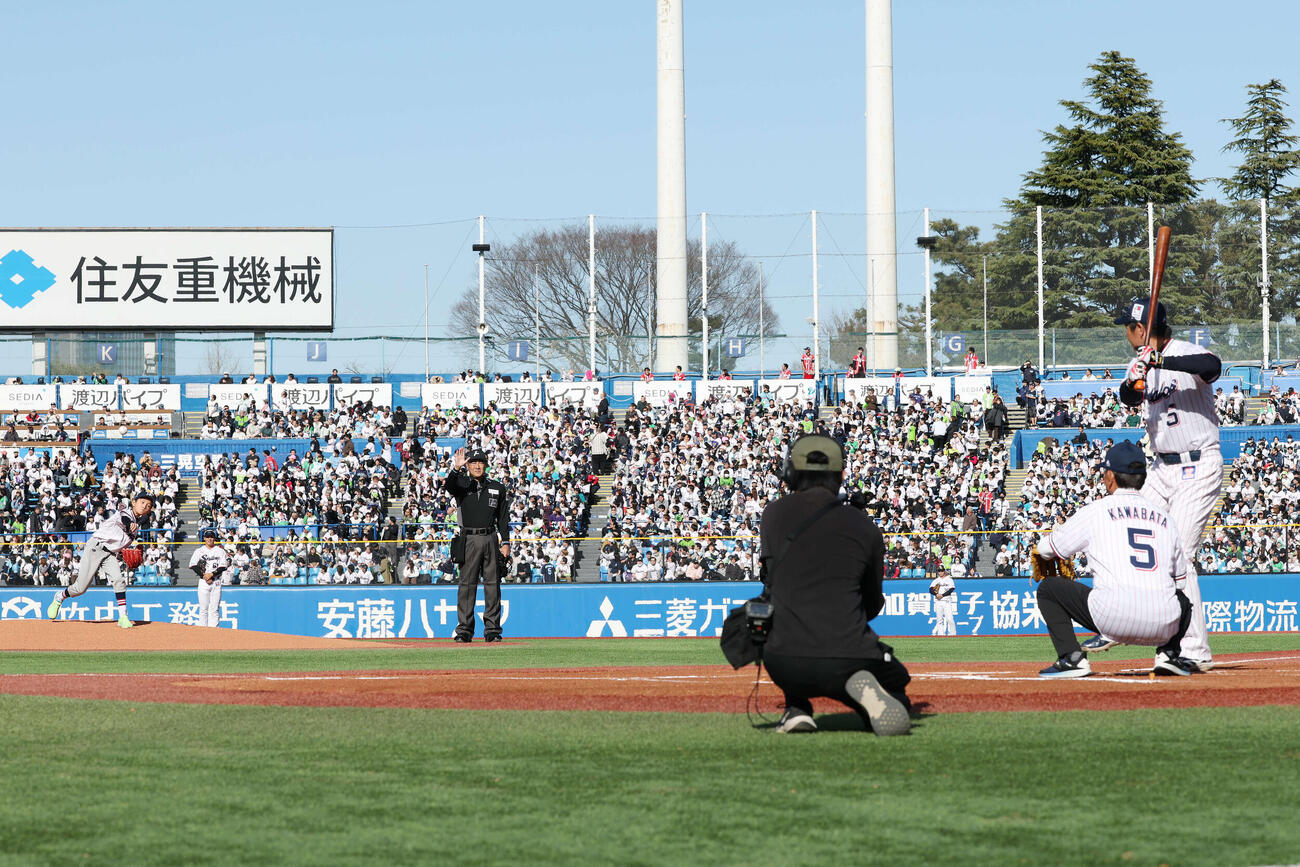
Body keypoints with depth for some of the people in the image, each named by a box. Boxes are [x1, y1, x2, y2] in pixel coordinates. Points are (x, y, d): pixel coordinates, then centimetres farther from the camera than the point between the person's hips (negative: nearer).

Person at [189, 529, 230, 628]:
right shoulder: (199, 551, 9)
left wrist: (211, 574, -12)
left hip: (216, 581, 0)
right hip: (203, 582, 0)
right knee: (203, 608, -2)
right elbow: (193, 566, 1)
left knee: (214, 608, -4)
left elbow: (223, 567, 0)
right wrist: (204, 576, -11)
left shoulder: (220, 551, 8)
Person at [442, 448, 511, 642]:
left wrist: (505, 542, 5)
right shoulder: (462, 484, 7)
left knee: (493, 584, 2)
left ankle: (492, 629, 6)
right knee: (467, 584, -4)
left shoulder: (498, 488, 13)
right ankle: (464, 630, -2)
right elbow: (449, 486, -17)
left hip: (491, 539, 2)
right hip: (469, 539, -2)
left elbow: (504, 518, 13)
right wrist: (456, 469, -36)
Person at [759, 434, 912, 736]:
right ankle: (864, 688, -14)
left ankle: (796, 708, 17)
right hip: (848, 661, -2)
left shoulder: (774, 514, 7)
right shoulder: (863, 527, 7)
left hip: (787, 667, 2)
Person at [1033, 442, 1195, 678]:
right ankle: (1169, 653, 14)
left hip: (1113, 619, -4)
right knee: (1182, 599, 40)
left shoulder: (1095, 511, 9)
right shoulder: (1165, 518, 19)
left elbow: (1046, 549, 20)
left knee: (1048, 588, 16)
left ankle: (1072, 658, 1)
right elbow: (1180, 577, 26)